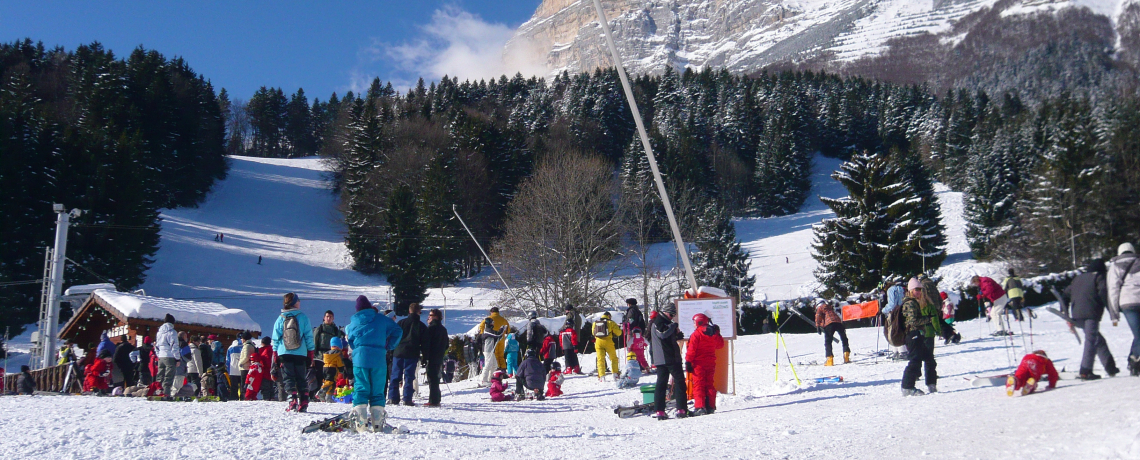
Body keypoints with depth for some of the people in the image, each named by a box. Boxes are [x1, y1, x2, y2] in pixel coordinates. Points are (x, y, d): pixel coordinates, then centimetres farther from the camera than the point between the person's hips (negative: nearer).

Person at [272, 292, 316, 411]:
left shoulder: (280, 319, 2)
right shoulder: (303, 317, -3)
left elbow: (275, 339, 5)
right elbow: (309, 337, 0)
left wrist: (275, 355, 13)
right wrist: (310, 354, 8)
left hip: (284, 353, 0)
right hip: (300, 354, 0)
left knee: (289, 378, 4)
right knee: (301, 378, 10)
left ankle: (292, 400, -11)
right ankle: (304, 402, 4)